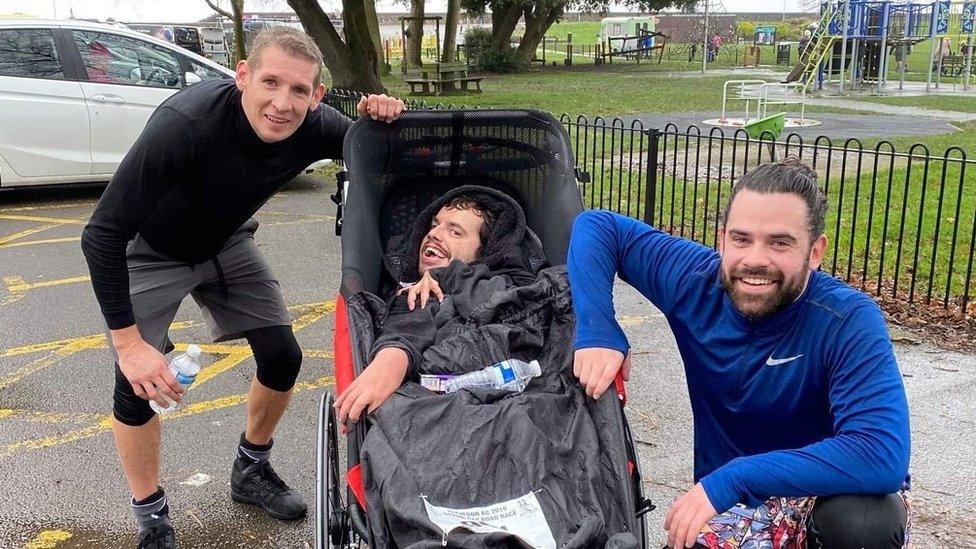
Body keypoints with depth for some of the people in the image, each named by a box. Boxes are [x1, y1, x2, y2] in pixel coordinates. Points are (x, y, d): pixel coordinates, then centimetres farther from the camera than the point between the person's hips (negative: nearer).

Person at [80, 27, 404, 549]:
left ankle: (251, 472, 28)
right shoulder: (185, 124, -39)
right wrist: (129, 342, -34)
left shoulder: (314, 127, -25)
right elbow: (102, 234, -34)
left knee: (282, 358, 1)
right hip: (149, 252, -4)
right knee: (137, 386, -11)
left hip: (225, 242, 5)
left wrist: (379, 117, -28)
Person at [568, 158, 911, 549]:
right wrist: (597, 331, -19)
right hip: (725, 507, 3)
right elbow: (597, 227, -4)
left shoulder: (850, 322, -25)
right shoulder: (696, 282, -14)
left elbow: (883, 456, -38)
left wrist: (731, 479, -40)